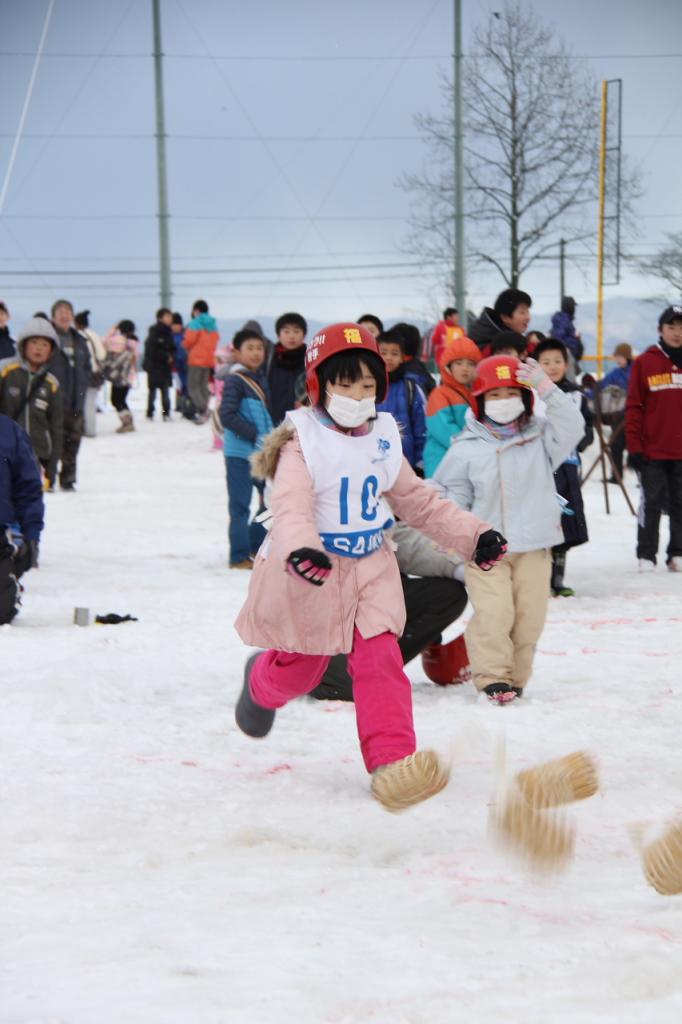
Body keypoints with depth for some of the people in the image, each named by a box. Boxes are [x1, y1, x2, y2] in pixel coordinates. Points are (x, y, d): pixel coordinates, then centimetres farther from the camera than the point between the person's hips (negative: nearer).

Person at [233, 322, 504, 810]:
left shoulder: (383, 439, 5)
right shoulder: (302, 443, -15)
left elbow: (418, 500, 15)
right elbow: (292, 507, -30)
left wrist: (473, 534, 9)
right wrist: (300, 550, -51)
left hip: (370, 567, 4)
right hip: (310, 573, -4)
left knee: (380, 659, -13)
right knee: (301, 670, 12)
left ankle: (392, 760, -16)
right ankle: (261, 684, 48)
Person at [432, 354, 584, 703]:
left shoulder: (539, 439, 3)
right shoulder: (467, 448, -2)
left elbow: (571, 426, -12)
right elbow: (451, 493, 5)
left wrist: (547, 389, -20)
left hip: (534, 546, 2)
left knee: (528, 615, 3)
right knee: (493, 613, -14)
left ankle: (516, 676, 17)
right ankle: (492, 676, -4)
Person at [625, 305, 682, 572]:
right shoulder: (645, 363, -1)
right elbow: (634, 408, -3)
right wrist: (634, 447, -7)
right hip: (653, 450, -2)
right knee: (652, 502, 1)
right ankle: (646, 556, 7)